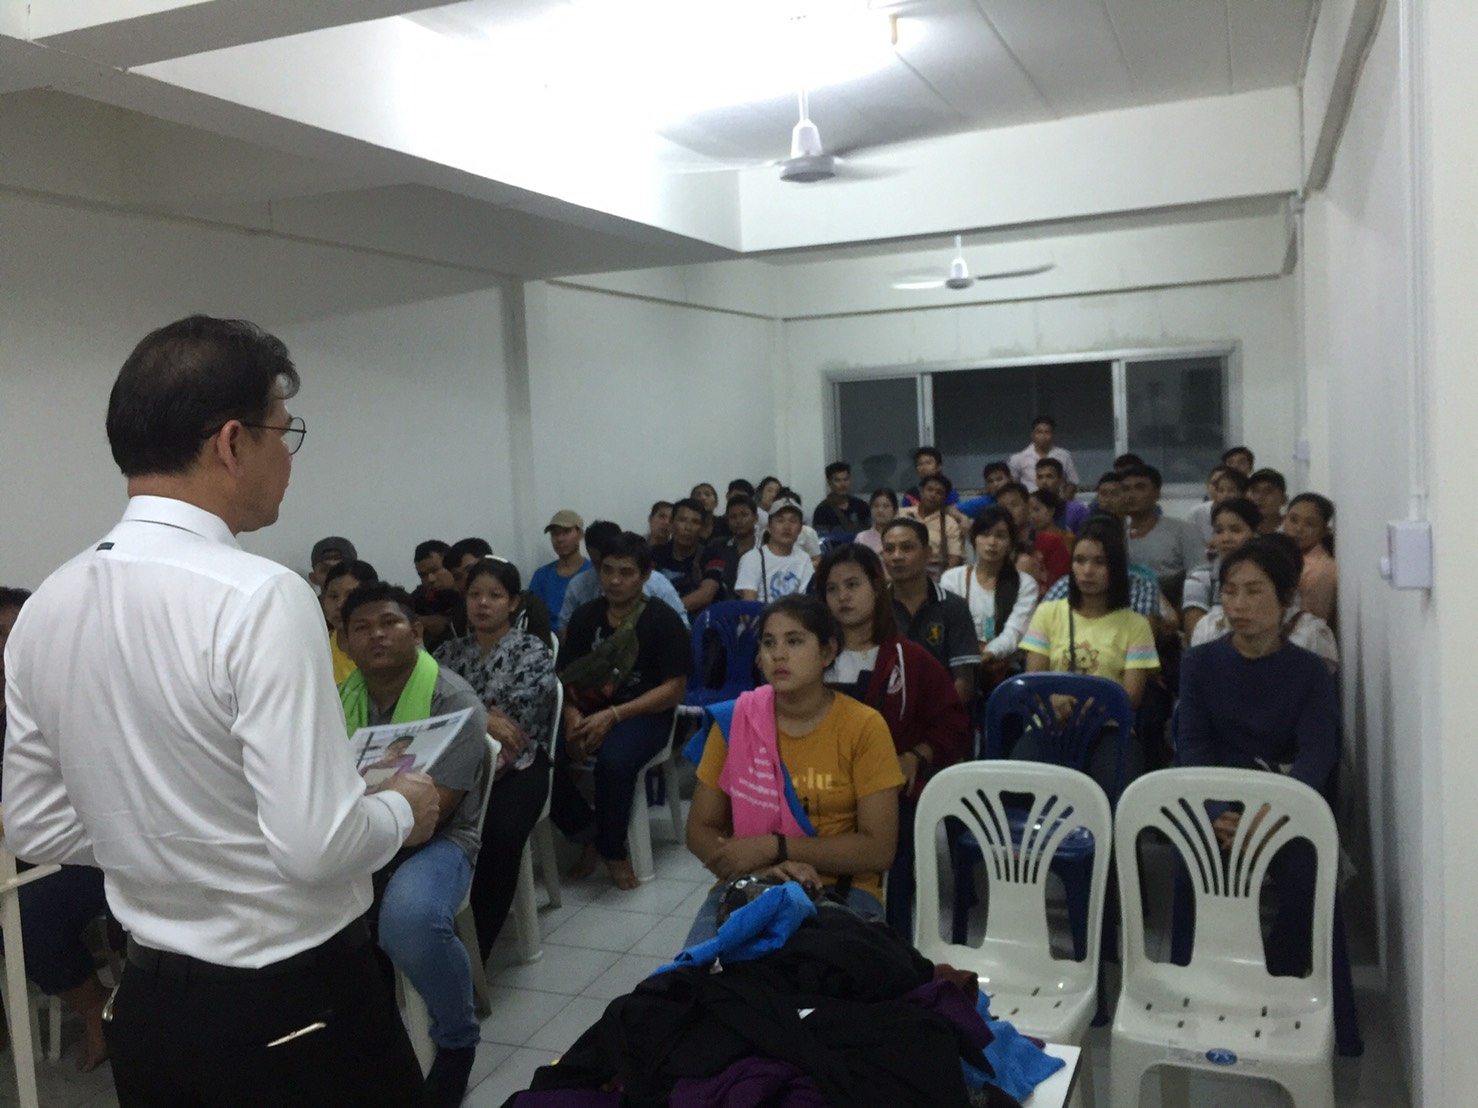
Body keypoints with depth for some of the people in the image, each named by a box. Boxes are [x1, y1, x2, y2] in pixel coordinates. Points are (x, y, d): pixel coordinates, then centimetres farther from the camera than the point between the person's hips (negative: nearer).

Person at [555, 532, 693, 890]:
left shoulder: (662, 619, -4)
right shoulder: (585, 615, 9)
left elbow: (674, 689, -9)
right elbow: (567, 676, 9)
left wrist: (612, 715, -18)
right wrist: (571, 715, -14)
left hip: (643, 714, -4)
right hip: (588, 711, 4)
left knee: (613, 761, -36)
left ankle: (612, 849, -8)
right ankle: (586, 828, 0)